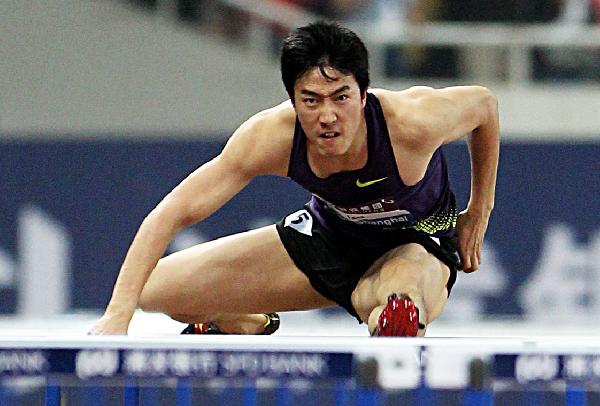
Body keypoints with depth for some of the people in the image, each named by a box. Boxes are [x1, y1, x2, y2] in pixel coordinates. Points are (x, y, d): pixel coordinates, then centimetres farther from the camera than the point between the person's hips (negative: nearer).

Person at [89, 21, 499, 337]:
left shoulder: (412, 122, -35)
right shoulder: (272, 136, -29)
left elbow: (485, 103, -11)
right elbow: (172, 213, -28)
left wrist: (478, 213, -3)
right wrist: (118, 316, -38)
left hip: (417, 243, -4)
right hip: (330, 232, 4)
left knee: (397, 310, -45)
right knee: (154, 289, -2)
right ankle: (247, 328, 31)